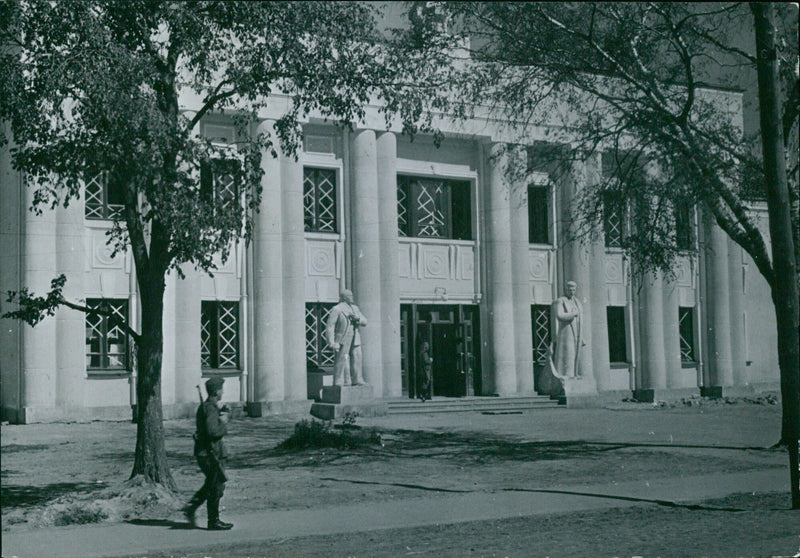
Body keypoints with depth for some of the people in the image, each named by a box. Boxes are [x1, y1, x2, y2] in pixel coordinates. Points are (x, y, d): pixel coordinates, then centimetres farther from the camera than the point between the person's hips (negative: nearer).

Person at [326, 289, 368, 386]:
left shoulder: (355, 308, 15)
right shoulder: (336, 309, -6)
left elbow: (364, 322, 13)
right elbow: (330, 327, -10)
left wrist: (357, 318, -10)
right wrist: (332, 343, -17)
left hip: (355, 340, 6)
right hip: (342, 340, -6)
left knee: (356, 359, 4)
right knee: (341, 360, -8)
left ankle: (357, 380, 12)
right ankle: (339, 383, -5)